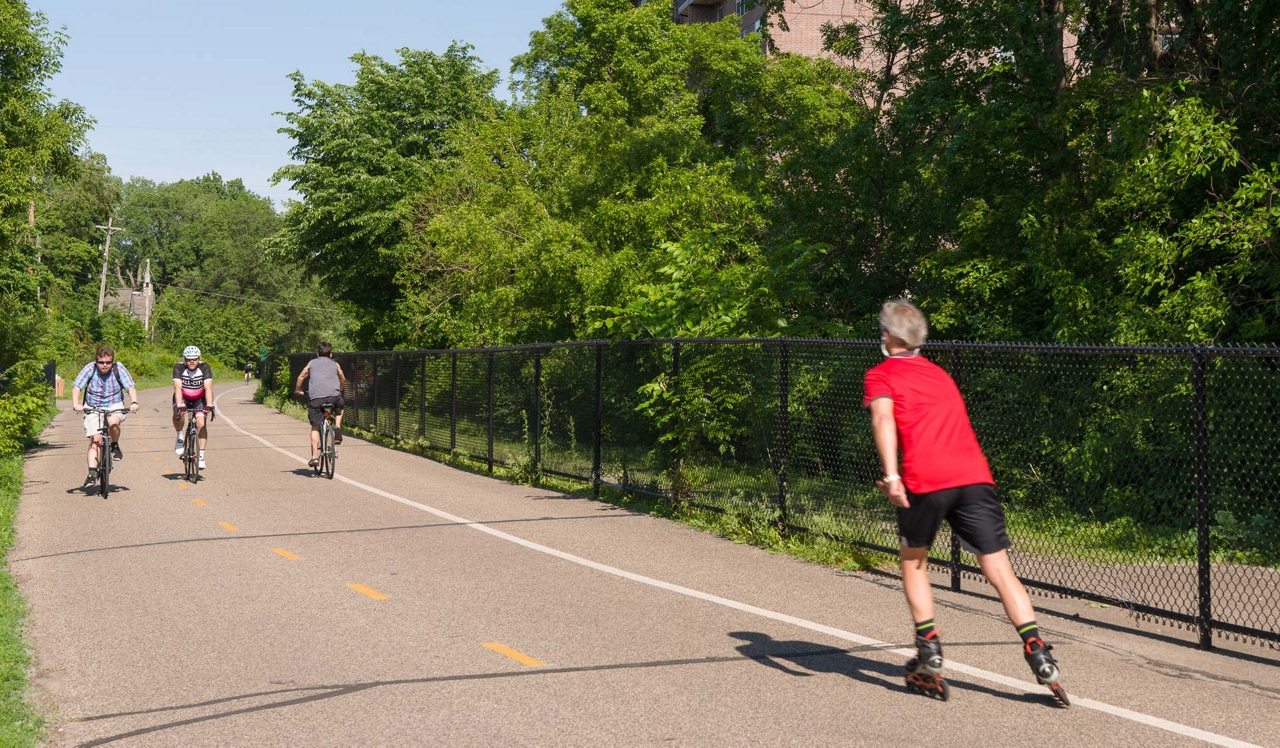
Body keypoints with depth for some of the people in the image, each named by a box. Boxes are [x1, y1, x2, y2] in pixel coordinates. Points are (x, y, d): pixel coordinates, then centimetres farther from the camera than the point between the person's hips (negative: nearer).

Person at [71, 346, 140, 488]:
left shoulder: (119, 369, -11)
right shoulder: (90, 368, -11)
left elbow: (131, 386, -19)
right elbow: (77, 386, -19)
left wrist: (134, 402, -38)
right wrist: (75, 404, -36)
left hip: (114, 407, 0)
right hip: (93, 408, 1)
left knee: (113, 422, -33)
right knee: (95, 440, -13)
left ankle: (115, 446, -4)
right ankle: (92, 474, -14)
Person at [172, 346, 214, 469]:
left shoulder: (204, 367, -23)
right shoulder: (179, 367, -24)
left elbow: (208, 388, -31)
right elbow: (178, 387, -35)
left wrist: (209, 405, -45)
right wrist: (180, 405, -48)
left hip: (199, 399, 1)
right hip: (183, 397, -1)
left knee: (202, 424, -16)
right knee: (178, 412, -33)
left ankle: (200, 456, -9)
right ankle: (180, 436, -8)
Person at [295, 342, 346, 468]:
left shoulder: (312, 363, 22)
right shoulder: (335, 364, 23)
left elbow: (300, 378, 25)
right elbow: (343, 380, 36)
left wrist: (298, 391, 41)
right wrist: (339, 391, 54)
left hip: (315, 397, 0)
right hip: (333, 396, 0)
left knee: (315, 428, 5)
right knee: (339, 409, 34)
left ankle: (315, 456, -5)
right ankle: (337, 427, 9)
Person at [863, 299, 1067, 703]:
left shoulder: (880, 375, 12)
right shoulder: (939, 373, 30)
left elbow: (883, 417, -8)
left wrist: (891, 475, -20)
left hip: (926, 481, -4)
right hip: (975, 475, 4)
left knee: (913, 561, 19)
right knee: (1000, 571, 2)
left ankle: (929, 653, 15)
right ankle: (1038, 655, -10)